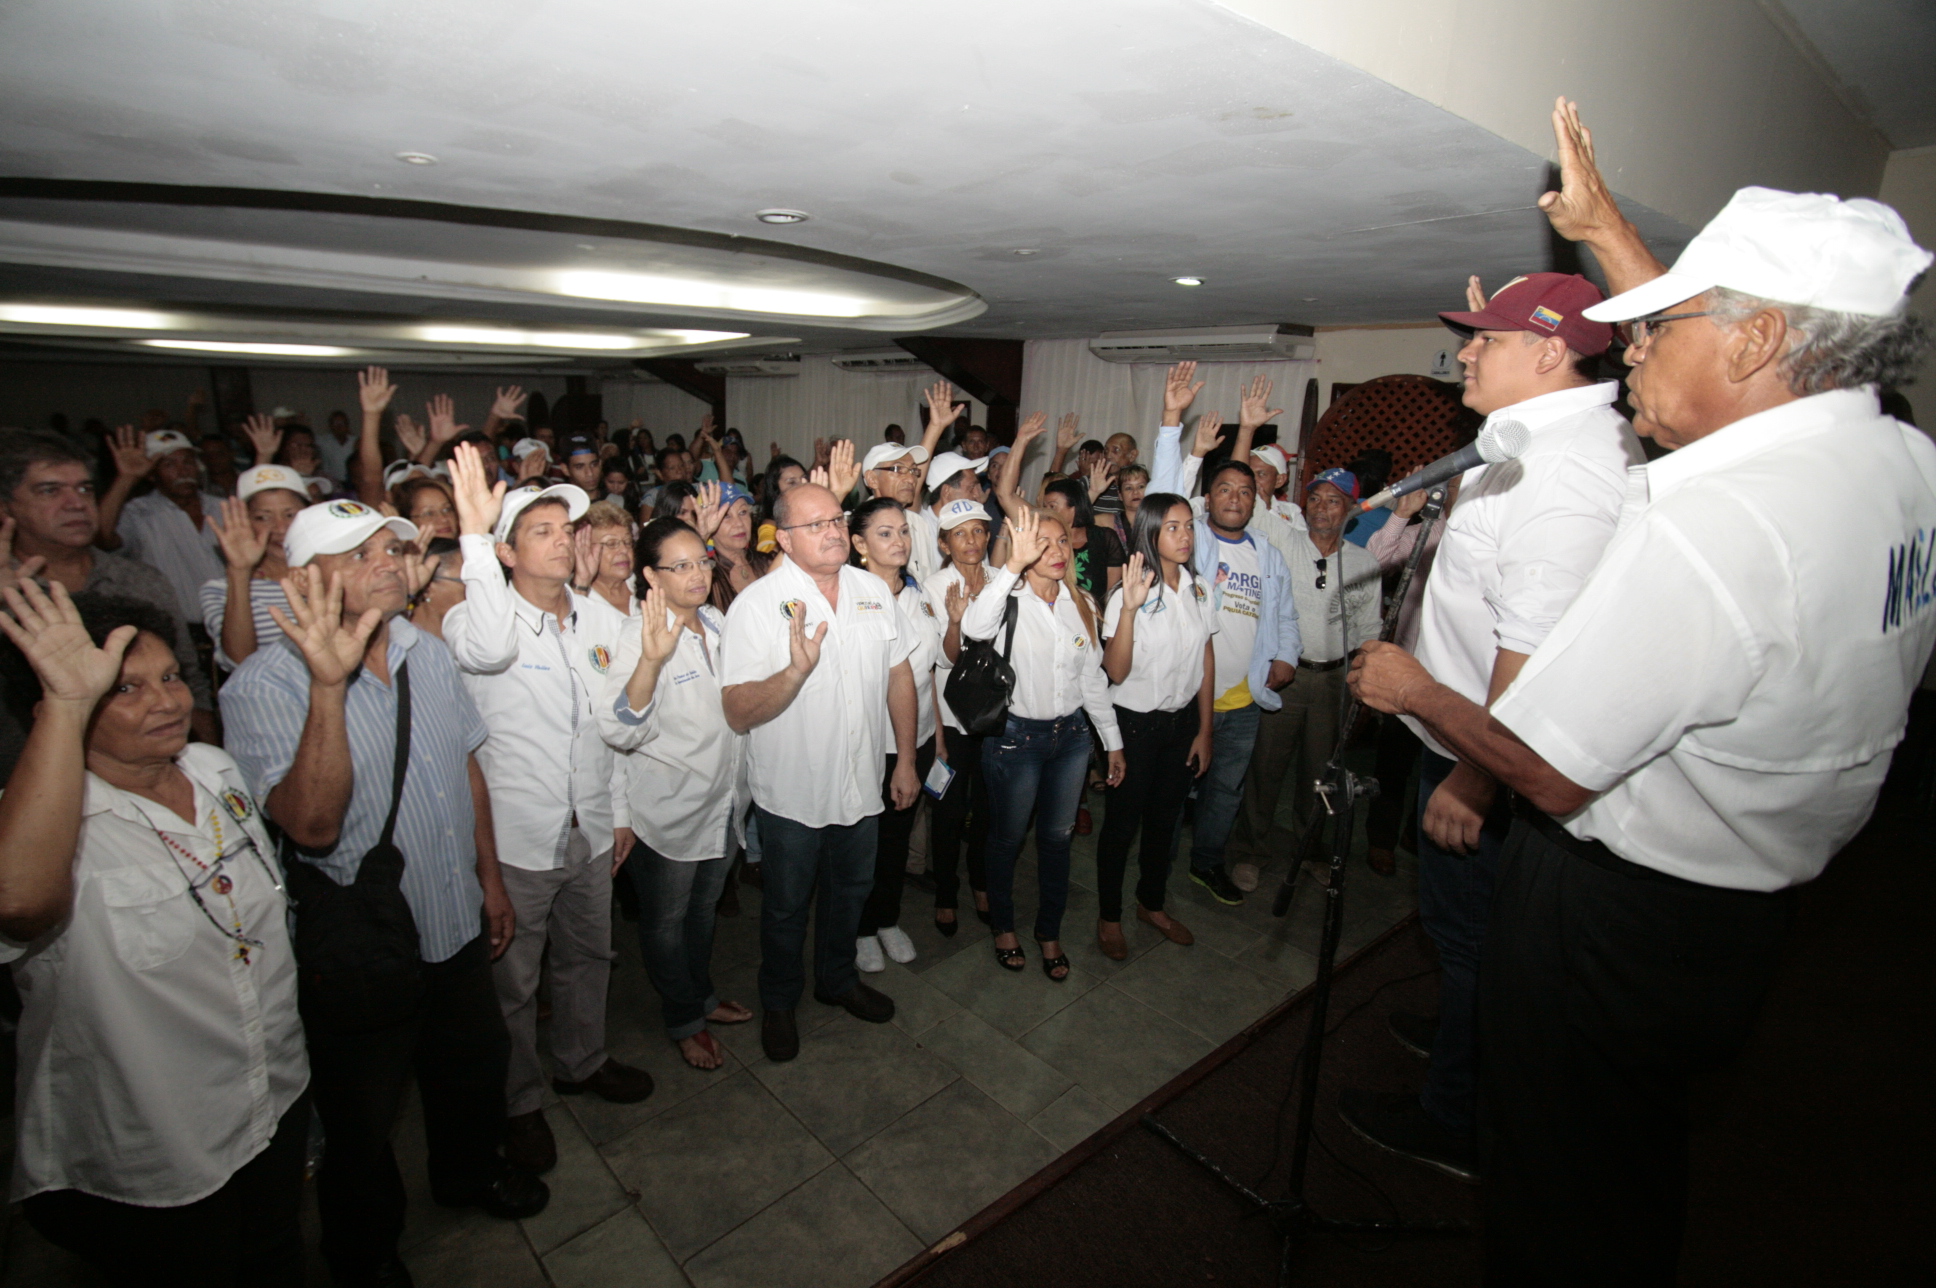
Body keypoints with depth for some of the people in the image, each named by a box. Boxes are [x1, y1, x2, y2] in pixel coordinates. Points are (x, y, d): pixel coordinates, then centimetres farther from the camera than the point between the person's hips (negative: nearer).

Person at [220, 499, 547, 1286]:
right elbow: (311, 823, -34)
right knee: (363, 1123, 19)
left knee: (474, 1068, 27)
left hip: (457, 926, 6)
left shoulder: (429, 655, -2)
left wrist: (490, 880, 11)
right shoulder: (264, 687, -22)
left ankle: (468, 1171, 57)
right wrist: (329, 684, -42)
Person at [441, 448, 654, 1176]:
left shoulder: (605, 621, 0)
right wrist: (474, 536, -42)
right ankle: (519, 1101, 38)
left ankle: (583, 1061, 48)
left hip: (590, 831, 5)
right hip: (514, 834, -4)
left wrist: (622, 811, 9)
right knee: (513, 981, 14)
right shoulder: (474, 618, -14)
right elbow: (487, 650, -41)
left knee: (587, 958, 23)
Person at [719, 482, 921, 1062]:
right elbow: (738, 713, -23)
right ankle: (778, 1003, 43)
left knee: (851, 889, 24)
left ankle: (838, 979, 50)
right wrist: (797, 670, -40)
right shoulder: (757, 605, -17)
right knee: (786, 906, 17)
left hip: (861, 784, 4)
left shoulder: (875, 591, -3)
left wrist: (906, 758, 7)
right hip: (792, 791, -4)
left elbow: (899, 675, 6)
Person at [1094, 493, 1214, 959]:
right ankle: (1108, 916, 29)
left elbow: (1206, 658, 6)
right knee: (1122, 821, 9)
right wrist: (1129, 609, -38)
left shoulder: (1198, 589, -1)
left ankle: (1152, 902, 41)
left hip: (1182, 719, 5)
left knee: (1166, 816, 19)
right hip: (1135, 722, -5)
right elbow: (1116, 671, -26)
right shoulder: (1130, 594, -18)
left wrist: (1205, 729, 7)